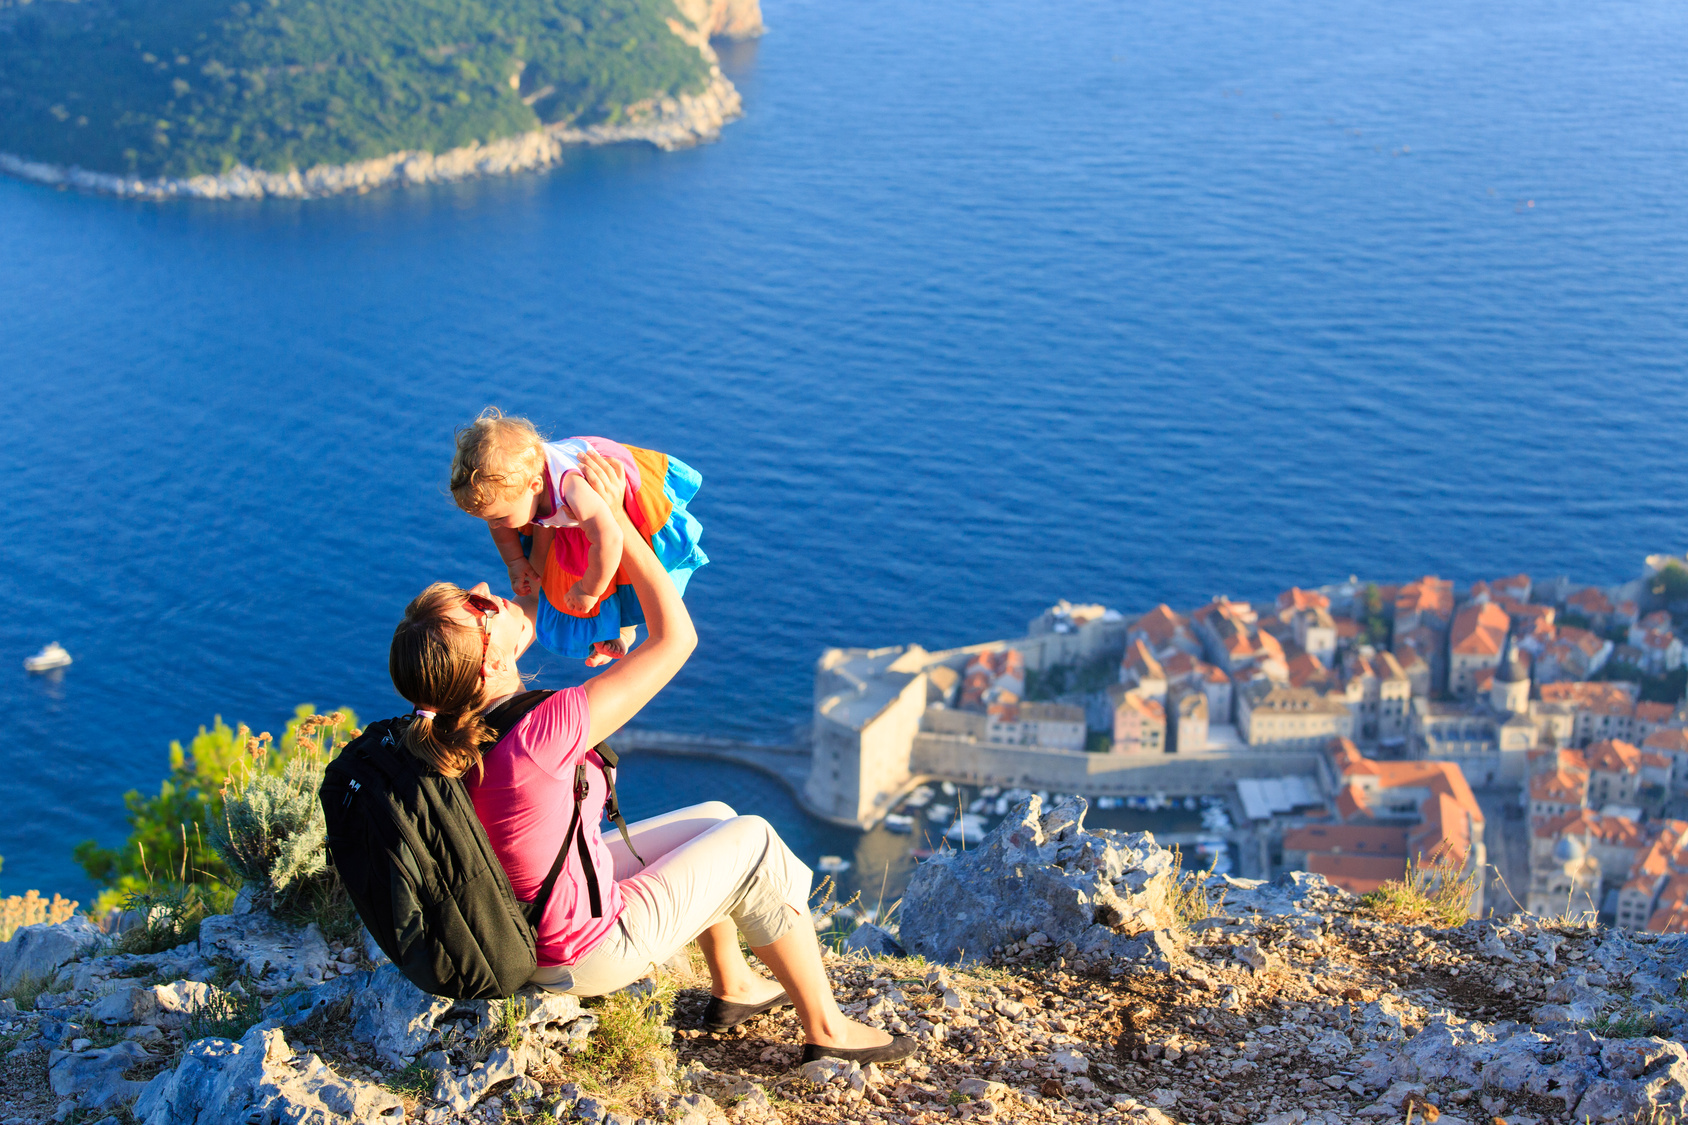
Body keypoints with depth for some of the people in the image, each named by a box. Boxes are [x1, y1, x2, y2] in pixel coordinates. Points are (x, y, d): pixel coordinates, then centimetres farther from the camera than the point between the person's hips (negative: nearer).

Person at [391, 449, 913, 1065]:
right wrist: (615, 518, -23)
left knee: (713, 819, 20)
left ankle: (732, 988, 40)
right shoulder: (542, 735, -38)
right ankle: (826, 1028, 20)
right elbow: (675, 638, -28)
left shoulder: (444, 732, -14)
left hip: (525, 917, 8)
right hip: (589, 954, -8)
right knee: (753, 842, 5)